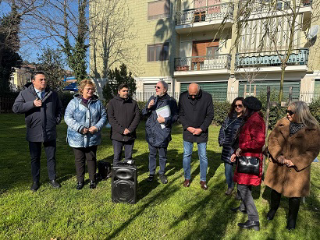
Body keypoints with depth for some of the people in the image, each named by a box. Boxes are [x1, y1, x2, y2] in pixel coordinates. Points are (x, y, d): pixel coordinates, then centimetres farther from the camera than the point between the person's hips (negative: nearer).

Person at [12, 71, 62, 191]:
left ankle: (52, 179, 27)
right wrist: (33, 104, -17)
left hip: (50, 132, 1)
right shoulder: (24, 93, 0)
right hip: (34, 133, -1)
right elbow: (15, 108, -8)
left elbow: (59, 108, 16)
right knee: (35, 158, 12)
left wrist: (57, 120, 4)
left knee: (51, 157, 11)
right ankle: (35, 181, 28)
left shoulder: (53, 94, 5)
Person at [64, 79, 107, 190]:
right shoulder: (74, 102, -5)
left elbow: (103, 116, 6)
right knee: (79, 160, 11)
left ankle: (92, 180, 30)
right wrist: (80, 128, -18)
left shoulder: (97, 102, 2)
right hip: (77, 137, -1)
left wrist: (97, 127, -11)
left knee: (91, 159, 13)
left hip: (92, 138, 2)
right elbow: (68, 117, -8)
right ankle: (80, 181, 29)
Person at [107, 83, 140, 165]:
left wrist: (130, 129, -11)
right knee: (117, 157, 8)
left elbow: (137, 117, 1)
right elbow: (111, 118, -7)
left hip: (130, 135, 2)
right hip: (117, 135, -2)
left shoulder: (133, 103, 7)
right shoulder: (112, 102, 0)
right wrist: (122, 130, -15)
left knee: (129, 157, 13)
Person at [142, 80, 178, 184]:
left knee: (162, 155, 10)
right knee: (152, 154, 14)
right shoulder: (152, 98, 8)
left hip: (163, 133, -3)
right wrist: (148, 107, -11)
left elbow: (175, 116, 0)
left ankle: (162, 173, 30)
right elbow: (143, 113, 10)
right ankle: (152, 173, 29)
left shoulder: (171, 101, -3)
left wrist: (165, 120, -16)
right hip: (151, 132, 3)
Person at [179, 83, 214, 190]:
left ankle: (203, 180, 22)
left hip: (201, 132, -1)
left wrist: (201, 129, -12)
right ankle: (187, 178, 26)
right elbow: (180, 114, -1)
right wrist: (187, 127, -12)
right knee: (186, 155, 9)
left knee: (203, 156, 6)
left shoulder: (207, 97, -10)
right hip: (188, 131, 1)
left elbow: (210, 115, -5)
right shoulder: (183, 96, -6)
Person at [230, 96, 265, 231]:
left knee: (243, 187, -7)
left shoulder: (255, 120, -19)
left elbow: (259, 141, -30)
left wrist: (241, 147, -19)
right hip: (246, 157, 10)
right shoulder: (250, 120, 13)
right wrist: (236, 153, 17)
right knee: (244, 186, 24)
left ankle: (254, 221, 1)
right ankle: (244, 207, 44)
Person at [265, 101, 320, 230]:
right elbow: (272, 139, -6)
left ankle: (292, 218, 38)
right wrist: (278, 155, -20)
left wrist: (295, 162, -20)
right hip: (278, 166, 3)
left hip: (297, 169, -2)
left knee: (294, 194, 12)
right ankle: (273, 209, 47)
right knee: (275, 188, 20)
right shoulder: (281, 123, -4)